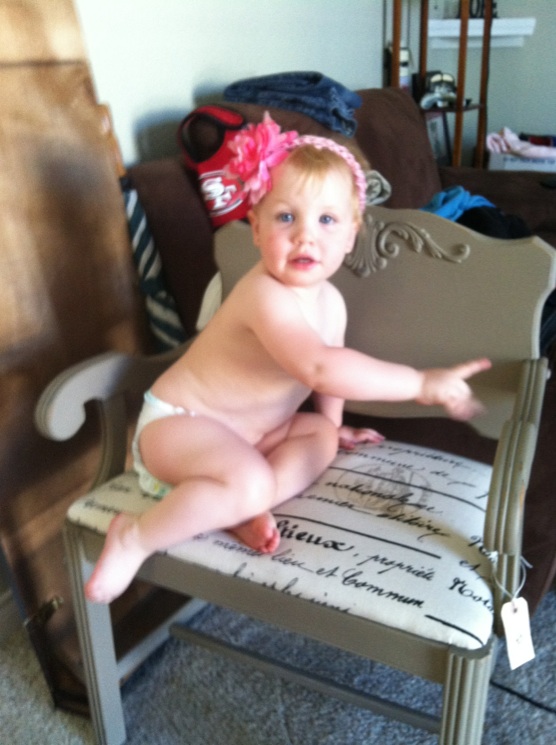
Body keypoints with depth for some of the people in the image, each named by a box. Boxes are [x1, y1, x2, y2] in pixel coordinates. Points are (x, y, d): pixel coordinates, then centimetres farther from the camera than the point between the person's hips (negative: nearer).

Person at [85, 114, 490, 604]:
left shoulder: (330, 301, -2)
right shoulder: (266, 295, -31)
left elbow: (329, 365, 17)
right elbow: (321, 368, -44)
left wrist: (335, 425, 27)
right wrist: (421, 383, -40)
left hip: (244, 430, 9)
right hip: (178, 422, -9)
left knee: (322, 436, 5)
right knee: (250, 481, -32)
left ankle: (236, 509, -14)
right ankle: (135, 538, -12)